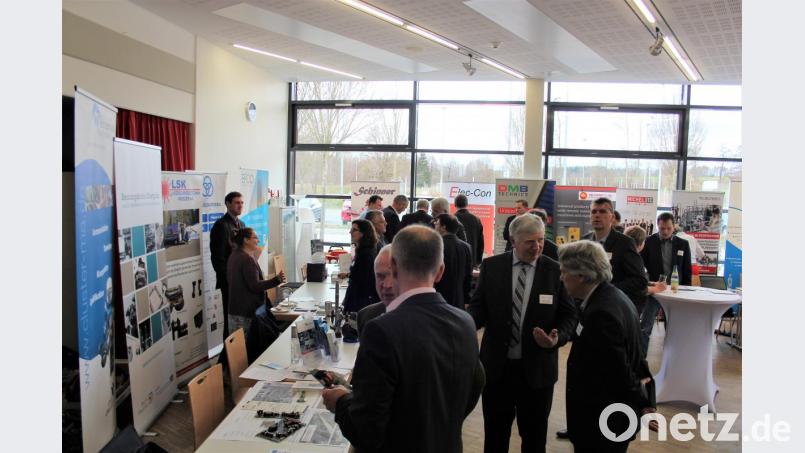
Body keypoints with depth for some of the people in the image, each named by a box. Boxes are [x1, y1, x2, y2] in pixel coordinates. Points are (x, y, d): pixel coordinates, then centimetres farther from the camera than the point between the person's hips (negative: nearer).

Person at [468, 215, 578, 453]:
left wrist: (558, 337, -21)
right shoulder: (491, 266, -3)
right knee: (495, 433, 17)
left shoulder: (556, 270, -6)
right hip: (496, 365, 1)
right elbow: (478, 306, -1)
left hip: (537, 368, 0)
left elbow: (569, 315, -2)